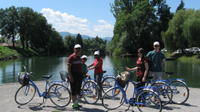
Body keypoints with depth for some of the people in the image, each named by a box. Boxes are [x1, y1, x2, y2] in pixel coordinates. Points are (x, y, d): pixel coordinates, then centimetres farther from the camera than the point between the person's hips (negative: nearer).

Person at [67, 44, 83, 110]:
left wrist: (82, 75, 16)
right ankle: (74, 104, 6)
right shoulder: (71, 57, -8)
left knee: (78, 90, 12)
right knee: (73, 90, -2)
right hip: (73, 75, -7)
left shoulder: (79, 57, 15)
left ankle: (76, 103, 22)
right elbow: (68, 67, -12)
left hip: (79, 75, 8)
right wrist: (70, 76, -20)